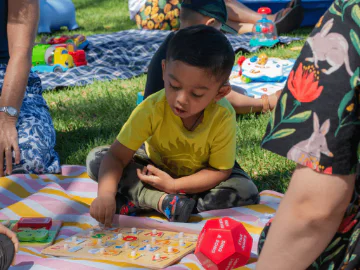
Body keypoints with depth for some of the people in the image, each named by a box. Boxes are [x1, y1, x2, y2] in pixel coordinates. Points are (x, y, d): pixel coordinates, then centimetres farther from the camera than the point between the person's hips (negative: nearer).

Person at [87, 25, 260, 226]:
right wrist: (106, 194, -48)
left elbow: (220, 170, -22)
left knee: (247, 192, -29)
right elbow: (117, 156, -30)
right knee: (96, 159, -20)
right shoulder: (151, 110, -30)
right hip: (156, 168, 0)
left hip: (200, 175, 0)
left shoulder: (223, 117, -31)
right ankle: (162, 201, -32)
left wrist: (174, 185, -31)